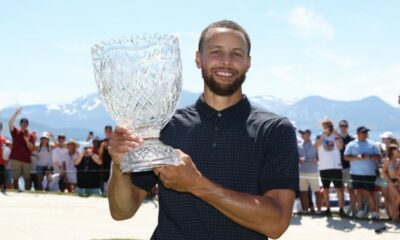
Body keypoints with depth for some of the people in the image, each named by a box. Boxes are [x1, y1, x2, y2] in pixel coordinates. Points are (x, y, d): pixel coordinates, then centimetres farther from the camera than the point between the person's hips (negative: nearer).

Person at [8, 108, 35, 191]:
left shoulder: (30, 136, 5)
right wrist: (16, 114, -18)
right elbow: (10, 123, -11)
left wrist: (27, 140, -17)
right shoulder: (15, 132, 6)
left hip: (26, 160, 1)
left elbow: (32, 148, -1)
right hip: (15, 159, -1)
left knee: (27, 178, 3)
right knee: (15, 178, 1)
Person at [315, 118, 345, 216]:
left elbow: (340, 146, -9)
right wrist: (324, 134, -21)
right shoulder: (320, 136, 6)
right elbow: (316, 145, -14)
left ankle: (341, 209, -1)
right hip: (324, 167, 1)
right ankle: (328, 208, 15)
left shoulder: (336, 135, 6)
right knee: (325, 189, 7)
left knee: (339, 188, -4)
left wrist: (335, 135, -14)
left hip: (336, 166, -1)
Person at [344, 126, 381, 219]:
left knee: (368, 192, -4)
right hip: (356, 173, 1)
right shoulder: (351, 144, 5)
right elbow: (346, 157, -1)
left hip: (369, 173, -1)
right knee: (359, 191, 7)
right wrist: (357, 157, -15)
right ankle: (360, 211, 17)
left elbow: (378, 157, 5)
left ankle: (374, 212, -2)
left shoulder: (372, 144, 7)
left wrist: (370, 157, -15)